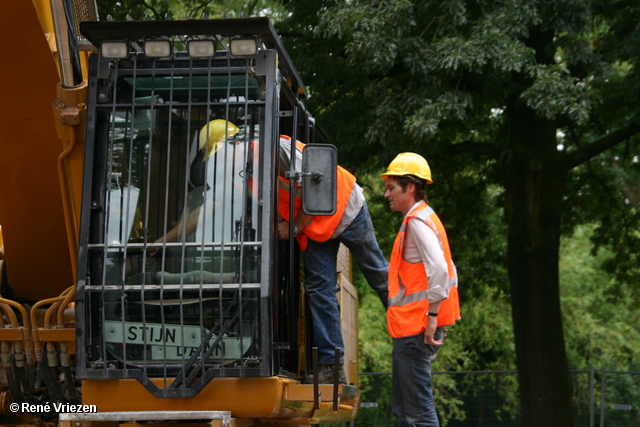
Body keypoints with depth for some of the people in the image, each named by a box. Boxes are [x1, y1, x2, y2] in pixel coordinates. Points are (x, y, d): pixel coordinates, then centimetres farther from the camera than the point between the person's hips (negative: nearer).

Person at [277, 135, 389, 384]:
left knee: (378, 273, 5)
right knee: (318, 289, -1)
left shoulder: (277, 148, -27)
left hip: (344, 209, -7)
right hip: (313, 227, 7)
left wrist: (295, 227, -17)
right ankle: (331, 367, 0)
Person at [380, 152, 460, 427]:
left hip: (414, 329, -11)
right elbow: (450, 272, 22)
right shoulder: (425, 218, 19)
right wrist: (436, 316, 20)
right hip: (410, 329, 11)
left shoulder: (417, 221, -12)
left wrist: (432, 316, -23)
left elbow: (439, 269, -25)